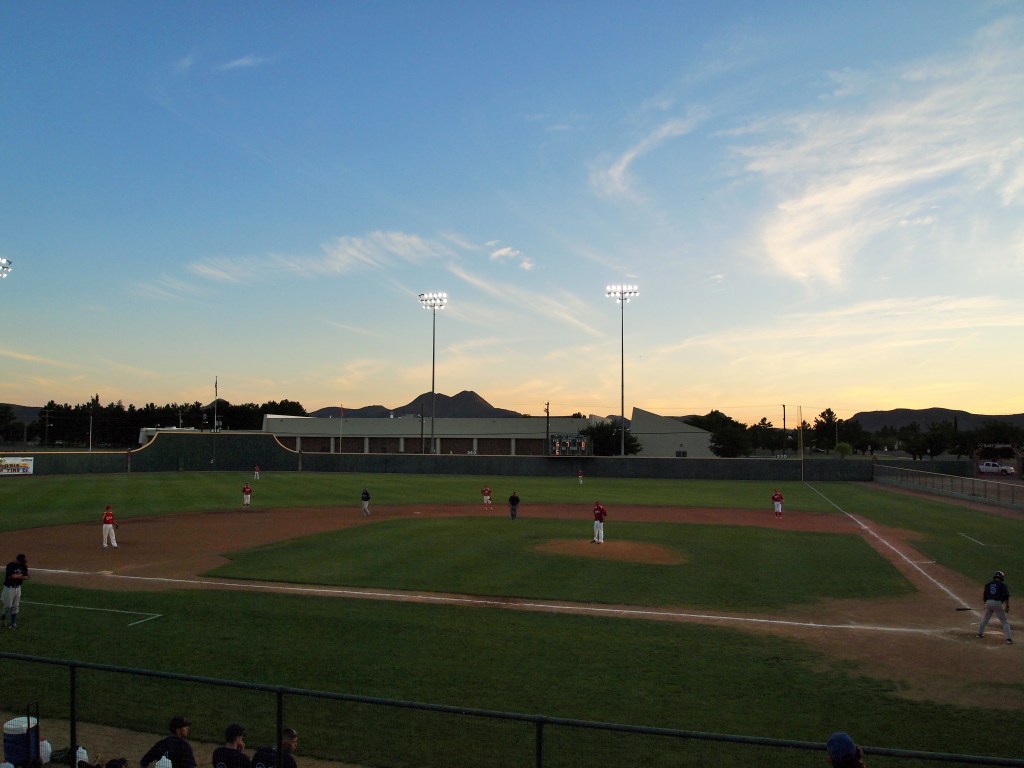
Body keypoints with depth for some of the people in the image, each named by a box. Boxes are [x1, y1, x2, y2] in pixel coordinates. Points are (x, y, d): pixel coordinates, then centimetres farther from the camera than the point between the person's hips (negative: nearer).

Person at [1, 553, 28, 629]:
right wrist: (21, 575, -10)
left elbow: (26, 577, 0)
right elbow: (13, 576, -28)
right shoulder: (10, 565, -17)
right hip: (9, 588, -5)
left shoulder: (22, 565, 2)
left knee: (15, 606, 9)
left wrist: (17, 576, -15)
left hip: (18, 588, 6)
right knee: (8, 606, 1)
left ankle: (13, 623, 16)